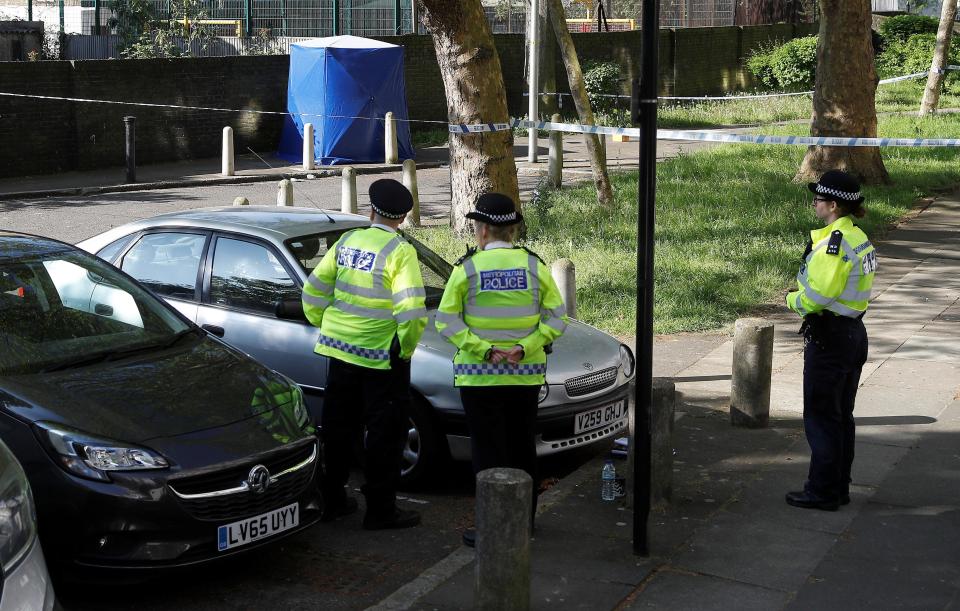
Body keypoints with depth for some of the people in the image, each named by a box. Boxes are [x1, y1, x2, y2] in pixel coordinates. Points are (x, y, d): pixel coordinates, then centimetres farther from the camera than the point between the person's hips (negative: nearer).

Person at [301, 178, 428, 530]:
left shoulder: (347, 242, 5)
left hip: (340, 348, 6)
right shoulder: (400, 251, -14)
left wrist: (326, 326, 19)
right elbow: (411, 309, -22)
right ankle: (380, 511, 8)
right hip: (381, 356, -6)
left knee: (338, 426, 16)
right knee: (385, 434, 3)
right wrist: (407, 347, -8)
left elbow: (313, 290, 8)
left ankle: (330, 500, 24)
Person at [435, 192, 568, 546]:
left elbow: (447, 321, -10)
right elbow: (557, 318, -4)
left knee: (489, 451, 2)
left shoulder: (467, 268, -6)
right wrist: (524, 348, -9)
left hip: (479, 375, -3)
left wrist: (484, 350, -14)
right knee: (522, 449, 15)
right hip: (526, 375, 3)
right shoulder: (535, 266, 1)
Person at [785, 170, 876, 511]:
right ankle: (839, 488, 24)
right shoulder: (859, 238, 10)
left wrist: (792, 299, -3)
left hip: (828, 339, -10)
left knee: (820, 417, 0)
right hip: (854, 333, 10)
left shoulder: (834, 242, -21)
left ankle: (822, 492, 7)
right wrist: (802, 297, 5)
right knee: (842, 416, 16)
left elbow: (817, 296, -23)